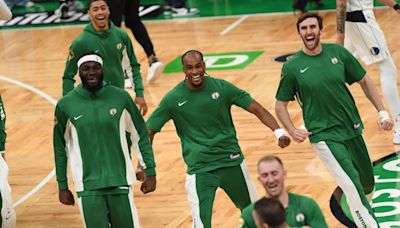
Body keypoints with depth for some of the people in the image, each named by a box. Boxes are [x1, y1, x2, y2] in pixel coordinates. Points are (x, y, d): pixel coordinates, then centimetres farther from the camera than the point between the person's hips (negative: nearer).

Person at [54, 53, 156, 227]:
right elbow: (60, 147, 8)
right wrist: (62, 186, 10)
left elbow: (141, 135, 8)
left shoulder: (120, 97, -1)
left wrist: (150, 172, 5)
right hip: (88, 188, -1)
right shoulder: (65, 105, -2)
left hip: (120, 182, 1)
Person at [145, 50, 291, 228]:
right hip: (199, 168, -2)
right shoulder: (173, 99, -8)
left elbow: (256, 108, -4)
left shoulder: (221, 87, -5)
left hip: (231, 161, 2)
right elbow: (148, 131, -1)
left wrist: (279, 132, -17)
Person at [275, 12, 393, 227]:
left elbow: (365, 82, 9)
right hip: (324, 135, -4)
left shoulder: (338, 53, -1)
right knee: (352, 184, -19)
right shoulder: (292, 67, -8)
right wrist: (292, 131, -15)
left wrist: (382, 112, 1)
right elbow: (280, 105, 1)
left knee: (367, 184, 15)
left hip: (352, 129, 4)